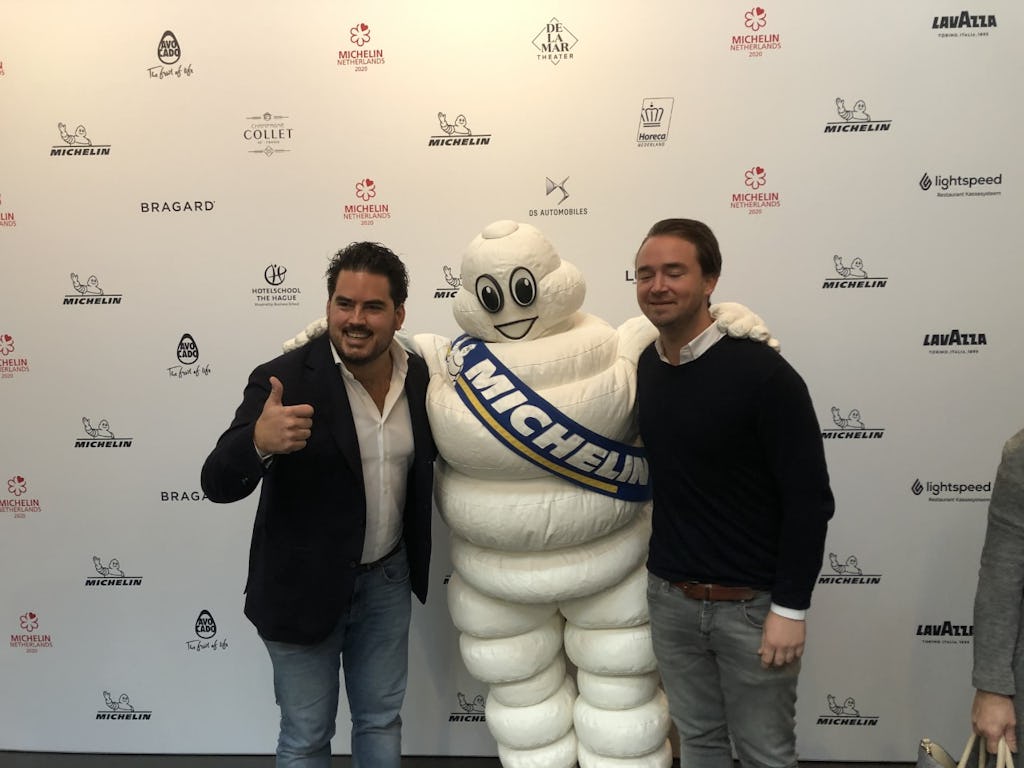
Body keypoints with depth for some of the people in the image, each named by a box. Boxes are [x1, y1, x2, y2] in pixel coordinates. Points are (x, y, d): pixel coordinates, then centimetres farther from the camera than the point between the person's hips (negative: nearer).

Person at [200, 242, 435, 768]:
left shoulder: (422, 378, -6)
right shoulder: (284, 380, -20)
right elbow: (218, 484, -24)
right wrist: (258, 442, -44)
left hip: (387, 579, 4)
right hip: (304, 586, -3)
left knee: (381, 721, 22)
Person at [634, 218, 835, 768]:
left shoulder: (763, 373, -17)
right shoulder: (644, 367, 1)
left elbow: (809, 499, -16)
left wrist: (790, 608, -15)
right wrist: (661, 568, 13)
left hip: (751, 604, -5)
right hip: (669, 598, 5)